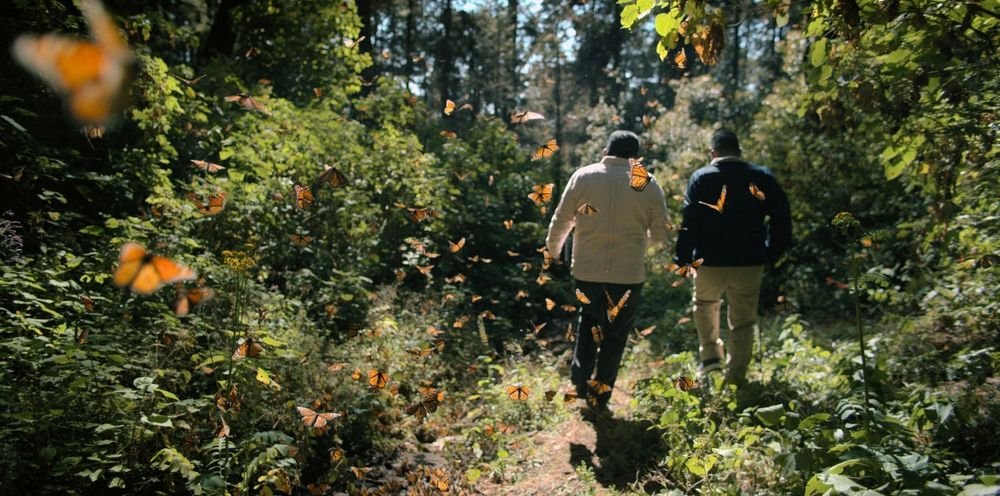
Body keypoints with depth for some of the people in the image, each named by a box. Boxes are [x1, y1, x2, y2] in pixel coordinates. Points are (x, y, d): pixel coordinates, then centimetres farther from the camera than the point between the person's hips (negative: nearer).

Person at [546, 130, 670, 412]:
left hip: (586, 270, 2)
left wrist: (552, 249, 22)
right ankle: (599, 398, 18)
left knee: (589, 321, 25)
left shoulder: (582, 176, -1)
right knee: (615, 336, 12)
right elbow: (660, 232, 2)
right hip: (628, 273, -1)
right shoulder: (648, 184, -3)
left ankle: (579, 382, 20)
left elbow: (561, 219, 4)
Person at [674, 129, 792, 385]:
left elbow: (690, 222, -9)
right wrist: (772, 253, 11)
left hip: (710, 262, -1)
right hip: (749, 263, 1)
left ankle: (710, 355, 20)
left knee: (705, 305, 26)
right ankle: (735, 377, 16)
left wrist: (682, 258, -3)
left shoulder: (701, 178, -4)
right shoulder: (762, 177, 3)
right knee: (743, 322, 12)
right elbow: (781, 218, 2)